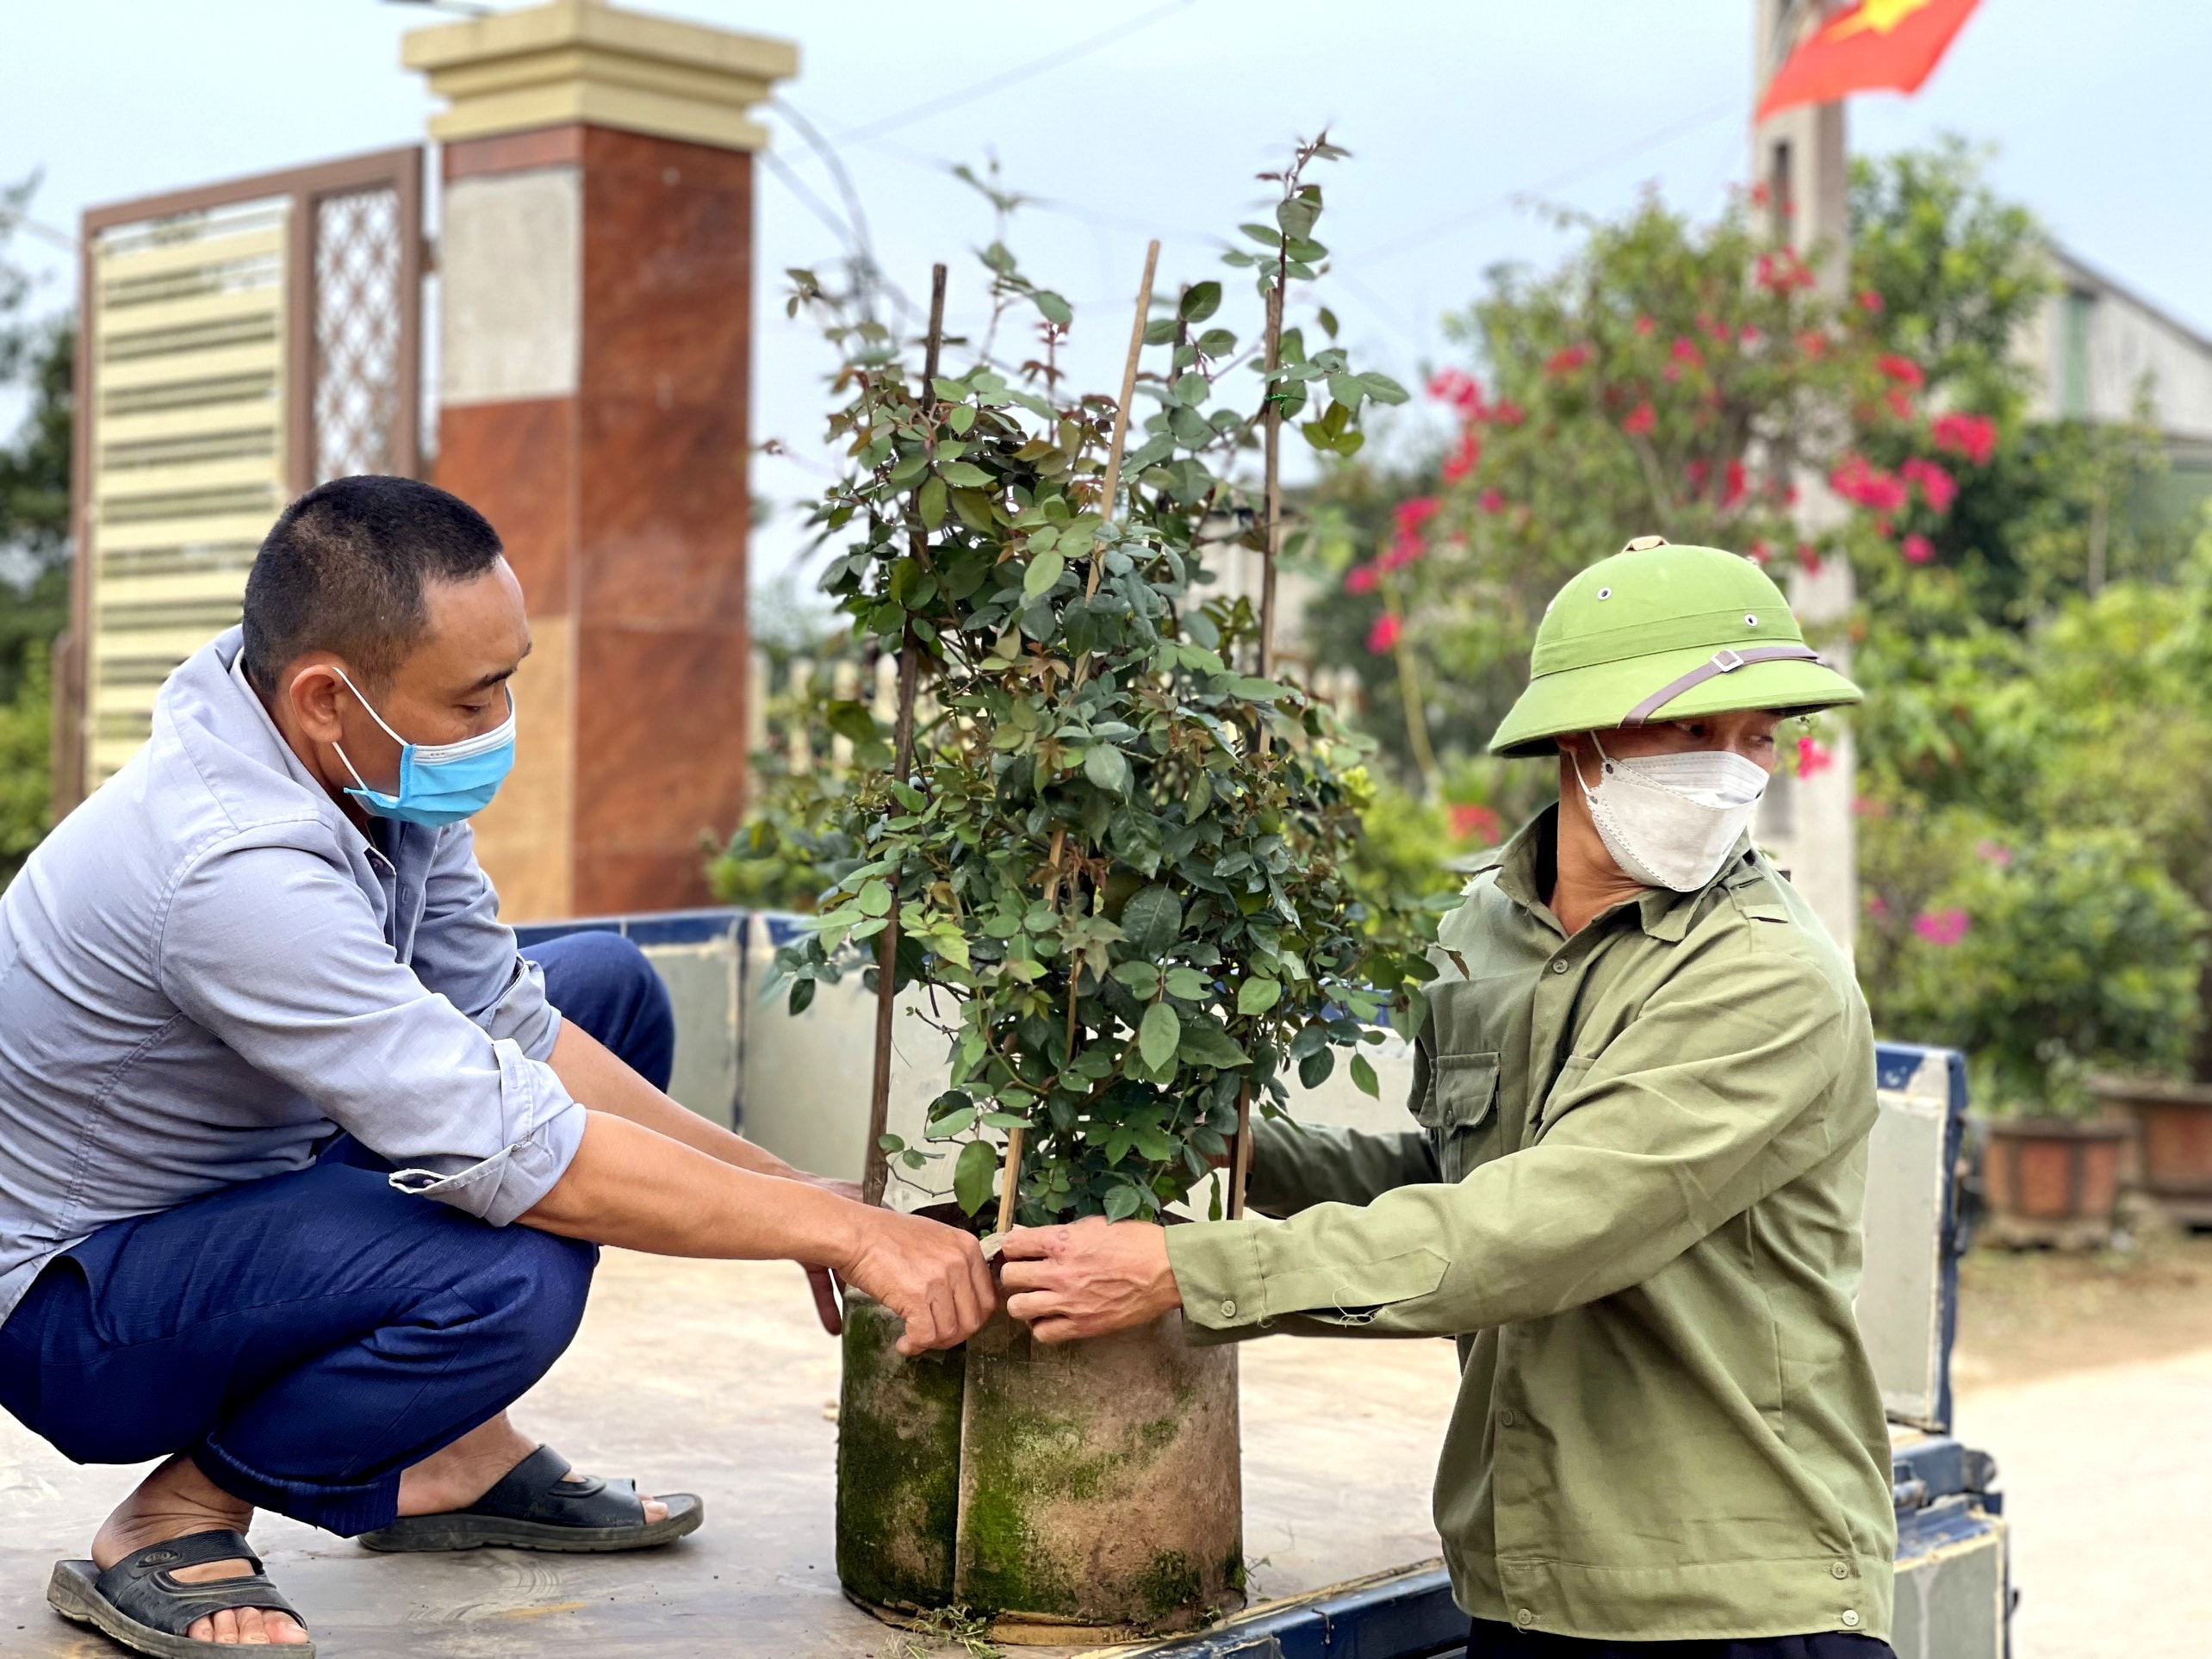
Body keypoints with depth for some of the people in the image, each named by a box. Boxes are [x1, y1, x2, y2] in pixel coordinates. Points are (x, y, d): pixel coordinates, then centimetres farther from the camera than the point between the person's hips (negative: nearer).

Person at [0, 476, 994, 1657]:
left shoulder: (383, 774, -7)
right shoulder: (234, 869, -35)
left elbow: (512, 1025, 1)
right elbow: (507, 1151, -35)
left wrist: (791, 1190, -7)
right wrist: (845, 1229, -29)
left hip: (241, 1190, 10)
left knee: (608, 985, 9)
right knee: (511, 1280, -35)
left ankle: (453, 1455, 10)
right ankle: (172, 1525, -9)